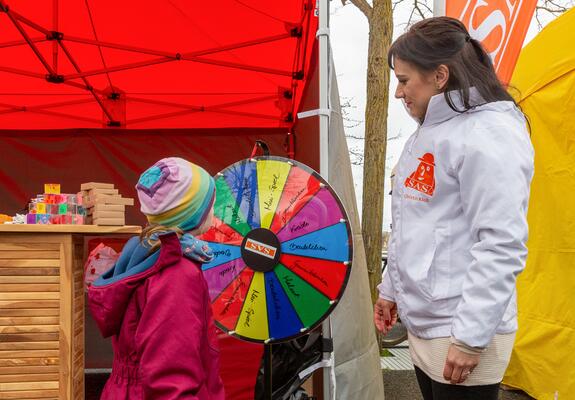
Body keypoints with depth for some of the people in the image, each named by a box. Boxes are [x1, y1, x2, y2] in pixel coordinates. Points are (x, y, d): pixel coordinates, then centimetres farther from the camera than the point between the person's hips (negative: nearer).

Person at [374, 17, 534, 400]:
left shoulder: (488, 133, -16)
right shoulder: (428, 132, 12)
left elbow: (501, 246, -21)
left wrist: (470, 336, -20)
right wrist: (392, 288, 20)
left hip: (460, 334, -8)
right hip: (422, 325, 8)